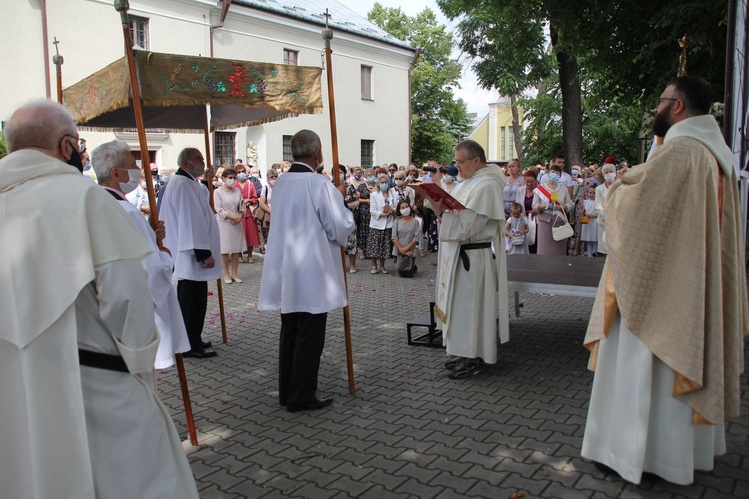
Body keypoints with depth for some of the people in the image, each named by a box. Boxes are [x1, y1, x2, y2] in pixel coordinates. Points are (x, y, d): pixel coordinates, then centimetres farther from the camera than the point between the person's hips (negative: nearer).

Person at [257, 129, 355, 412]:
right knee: (310, 336, 4)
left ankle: (287, 392, 28)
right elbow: (341, 228, -12)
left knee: (289, 333, 17)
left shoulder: (279, 184, 6)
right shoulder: (320, 185, -16)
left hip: (285, 273, 7)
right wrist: (341, 201, 6)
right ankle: (302, 397, 13)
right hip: (312, 275, -7)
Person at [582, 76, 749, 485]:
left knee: (650, 366, 1)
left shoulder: (678, 150, -18)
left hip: (662, 282, -9)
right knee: (690, 356, 18)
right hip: (699, 285, 10)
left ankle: (644, 450, 12)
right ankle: (693, 447, 32)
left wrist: (615, 188, 2)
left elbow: (630, 203, -20)